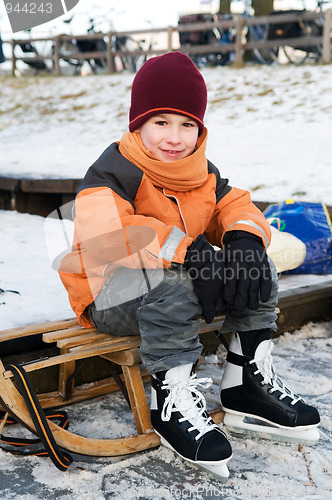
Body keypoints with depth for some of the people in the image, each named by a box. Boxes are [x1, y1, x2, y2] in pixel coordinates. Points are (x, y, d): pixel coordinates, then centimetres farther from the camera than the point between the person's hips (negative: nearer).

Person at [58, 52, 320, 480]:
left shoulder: (202, 173, 7)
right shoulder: (115, 171, -16)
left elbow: (234, 206, 5)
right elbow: (101, 232, -34)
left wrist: (245, 237, -22)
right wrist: (182, 247, -40)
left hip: (181, 281, 7)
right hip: (110, 297, -7)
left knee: (257, 268, -6)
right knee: (173, 279, -39)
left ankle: (246, 383, -1)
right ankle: (171, 400, -27)